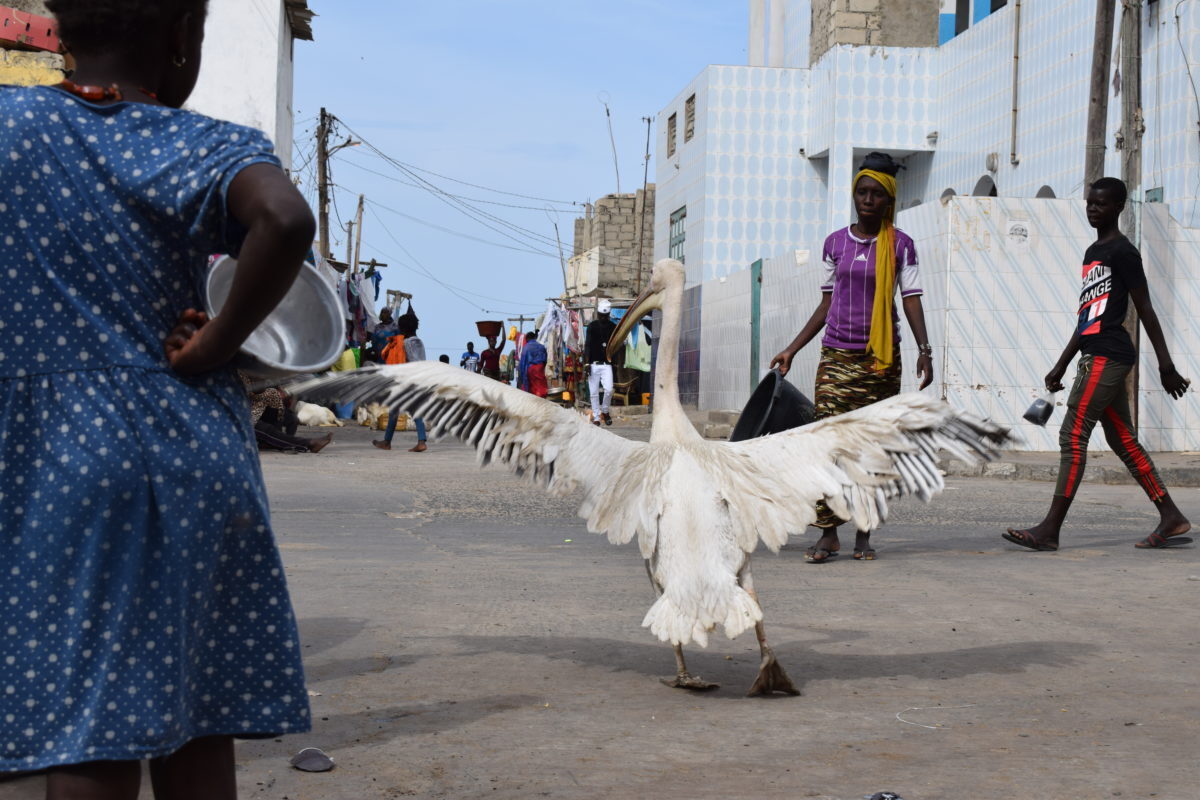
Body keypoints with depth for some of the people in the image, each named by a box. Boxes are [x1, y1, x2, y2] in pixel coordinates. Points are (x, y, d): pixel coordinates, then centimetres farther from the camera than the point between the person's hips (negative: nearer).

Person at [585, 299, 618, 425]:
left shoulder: (613, 327, 6)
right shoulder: (592, 326, 1)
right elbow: (587, 345, -3)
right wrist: (587, 363, -10)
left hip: (607, 364, 1)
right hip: (593, 364, -1)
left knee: (608, 389, -14)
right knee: (594, 392, 2)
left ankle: (605, 411, 10)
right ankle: (596, 417, 13)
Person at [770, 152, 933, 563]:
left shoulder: (900, 245, 2)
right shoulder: (835, 243, 9)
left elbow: (912, 301, -3)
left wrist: (924, 350, -17)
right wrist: (792, 349, 13)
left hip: (881, 359, -1)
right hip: (837, 356, 2)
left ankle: (864, 534, 10)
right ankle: (828, 533, -4)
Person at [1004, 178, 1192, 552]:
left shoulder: (1122, 251, -7)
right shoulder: (1093, 253, 21)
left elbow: (1145, 309, -9)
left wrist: (1166, 366, -11)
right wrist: (1060, 366, 24)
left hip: (1107, 356, -10)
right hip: (1099, 357, 10)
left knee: (1073, 435, -12)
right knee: (1123, 440, 10)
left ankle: (1050, 529, -12)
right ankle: (1171, 519, 14)